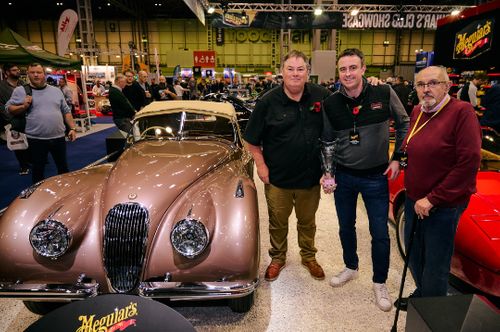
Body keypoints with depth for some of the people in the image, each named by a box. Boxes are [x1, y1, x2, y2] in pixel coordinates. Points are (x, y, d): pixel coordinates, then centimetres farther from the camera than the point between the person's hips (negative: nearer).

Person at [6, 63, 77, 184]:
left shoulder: (56, 91, 9)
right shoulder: (20, 90, 1)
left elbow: (66, 111, 10)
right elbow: (9, 108, 2)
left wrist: (72, 128, 3)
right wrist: (23, 107, -16)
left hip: (58, 137, 3)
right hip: (36, 139, -2)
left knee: (63, 167, 14)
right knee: (38, 169, 9)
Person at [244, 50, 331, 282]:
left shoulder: (322, 96, -4)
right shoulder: (268, 101, -9)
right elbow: (252, 140, -4)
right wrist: (261, 165, -8)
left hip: (310, 176, 2)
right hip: (277, 177, -1)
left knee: (307, 221, 20)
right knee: (278, 221, 16)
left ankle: (309, 257, 43)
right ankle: (278, 258, 39)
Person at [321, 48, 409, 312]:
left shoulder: (384, 94, -10)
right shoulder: (331, 104, -6)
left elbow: (404, 125, 4)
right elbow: (327, 141, 4)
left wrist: (398, 158, -1)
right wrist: (327, 171, -4)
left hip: (376, 177, -2)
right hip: (344, 176, 2)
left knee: (380, 233, 6)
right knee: (346, 227, 17)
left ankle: (379, 283, 28)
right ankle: (351, 268, 42)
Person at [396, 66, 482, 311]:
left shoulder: (461, 112, -16)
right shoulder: (417, 112, 7)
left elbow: (469, 162, -21)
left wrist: (433, 199, -19)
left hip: (443, 205, -7)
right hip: (414, 199, 7)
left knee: (435, 265, 7)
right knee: (414, 255, 22)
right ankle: (420, 295, 47)